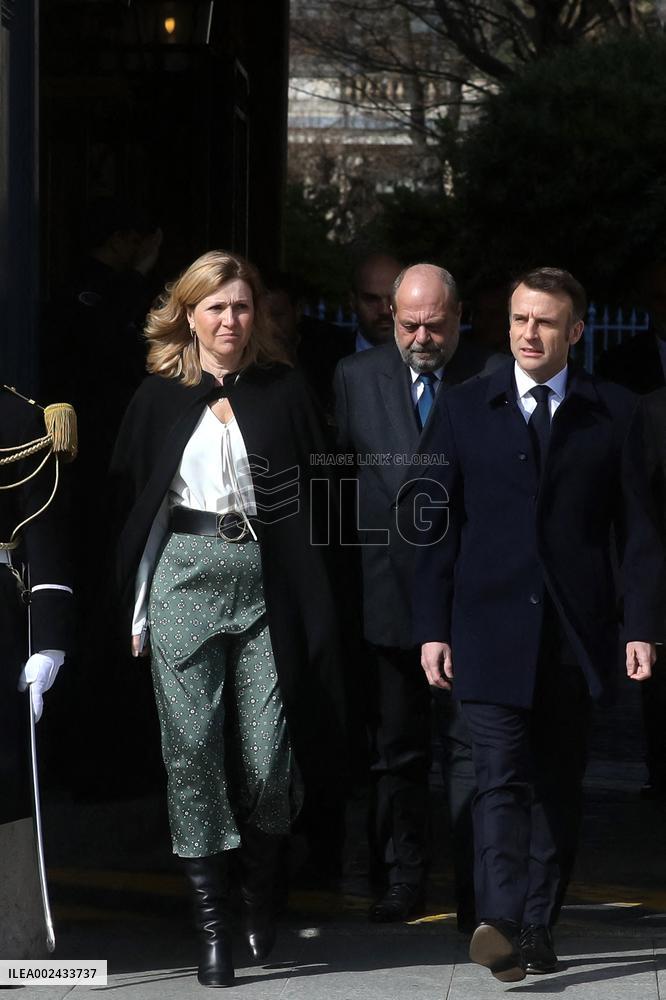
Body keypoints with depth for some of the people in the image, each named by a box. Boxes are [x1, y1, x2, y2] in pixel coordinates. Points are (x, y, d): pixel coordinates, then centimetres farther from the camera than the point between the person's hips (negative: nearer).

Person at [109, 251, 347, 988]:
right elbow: (128, 498, 10)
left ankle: (260, 899, 21)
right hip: (184, 579, 0)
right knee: (193, 749, -4)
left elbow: (315, 495, 7)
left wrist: (311, 594, 0)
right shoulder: (158, 397, 7)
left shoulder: (283, 391, 7)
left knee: (267, 753, -3)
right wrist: (135, 605, 4)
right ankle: (212, 924, 0)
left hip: (265, 582, 0)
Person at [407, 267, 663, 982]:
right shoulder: (464, 411, 7)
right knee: (502, 778, -13)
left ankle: (537, 930, 9)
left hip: (575, 632, 1)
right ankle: (501, 923, -24)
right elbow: (436, 526, 7)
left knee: (557, 785, 4)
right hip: (491, 628, -1)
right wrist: (432, 629, 0)